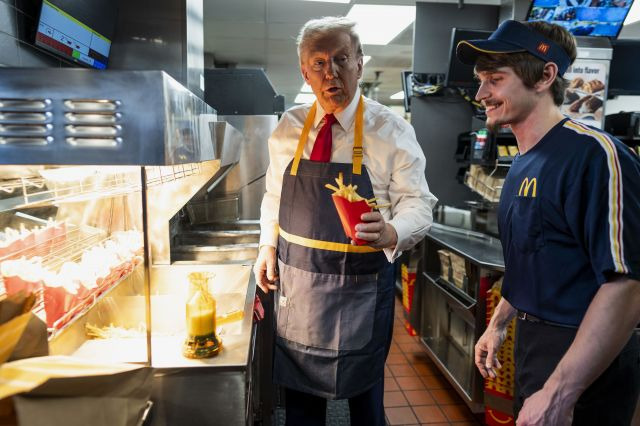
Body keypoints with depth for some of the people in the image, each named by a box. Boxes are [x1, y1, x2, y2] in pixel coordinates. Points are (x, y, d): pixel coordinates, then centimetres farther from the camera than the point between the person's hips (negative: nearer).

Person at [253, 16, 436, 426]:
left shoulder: (391, 130, -8)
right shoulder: (288, 128, 3)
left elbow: (417, 204, -10)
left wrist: (390, 232, -30)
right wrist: (268, 246, 2)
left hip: (361, 286, -3)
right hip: (295, 281, 3)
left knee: (364, 392, 16)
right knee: (300, 391, 19)